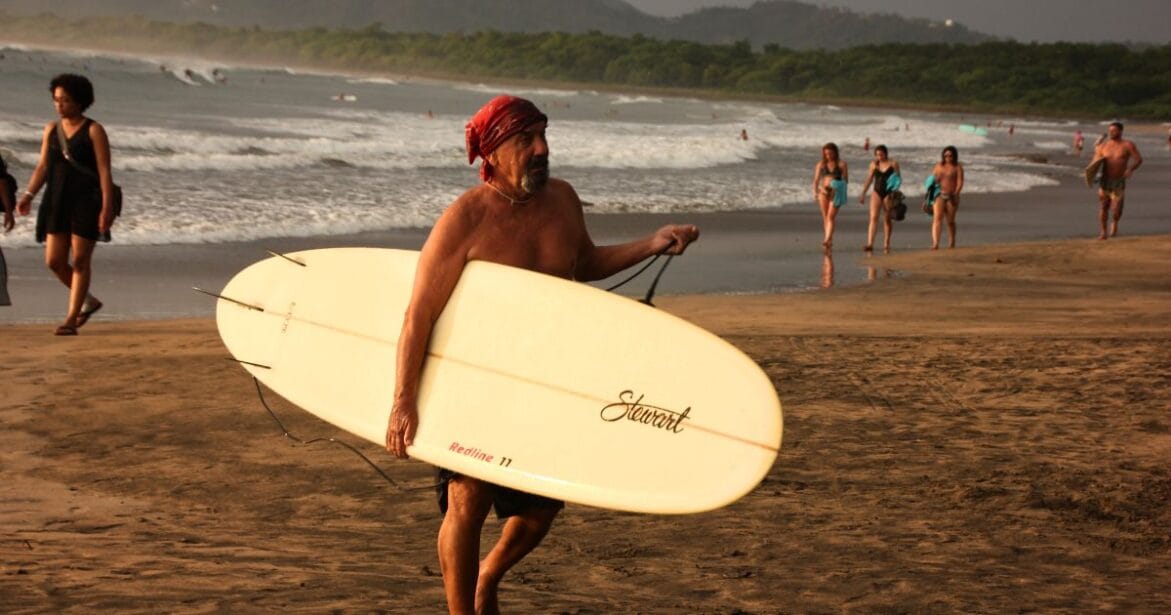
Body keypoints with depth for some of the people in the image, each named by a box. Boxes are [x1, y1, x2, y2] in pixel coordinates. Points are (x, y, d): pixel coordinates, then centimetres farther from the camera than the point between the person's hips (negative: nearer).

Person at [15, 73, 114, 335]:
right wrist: (28, 195, -5)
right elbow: (42, 167, 9)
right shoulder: (51, 129, 11)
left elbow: (105, 172, -10)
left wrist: (107, 208, -18)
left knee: (80, 260, -5)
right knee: (54, 261, 0)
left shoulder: (94, 131, -6)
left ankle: (71, 319, 1)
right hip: (59, 202, 6)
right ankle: (88, 301, 22)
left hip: (87, 202, -6)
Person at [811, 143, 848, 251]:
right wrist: (815, 191, -10)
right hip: (824, 192, 4)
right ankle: (830, 242, 13)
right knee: (825, 217, 5)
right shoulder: (821, 164, 8)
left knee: (831, 216, -15)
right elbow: (816, 180, 6)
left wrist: (839, 188, -17)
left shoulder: (841, 164, 1)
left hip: (836, 193, -4)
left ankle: (827, 240, -23)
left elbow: (846, 180, 0)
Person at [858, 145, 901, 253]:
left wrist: (895, 187, -20)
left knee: (887, 219, 6)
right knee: (873, 217, -11)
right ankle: (870, 244, -19)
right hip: (877, 192, 2)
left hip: (888, 194, -2)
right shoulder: (874, 164, 8)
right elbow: (869, 180, 13)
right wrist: (863, 194, 10)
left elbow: (898, 179, 0)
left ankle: (886, 244, 17)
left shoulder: (893, 164, 1)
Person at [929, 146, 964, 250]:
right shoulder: (939, 166, 12)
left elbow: (960, 182, -5)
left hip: (951, 196, -1)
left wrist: (956, 194, -20)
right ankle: (935, 243, -26)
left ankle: (951, 243, 20)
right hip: (939, 195, 1)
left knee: (950, 221, 6)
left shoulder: (957, 167, 4)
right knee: (937, 218, -16)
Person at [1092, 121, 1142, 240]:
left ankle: (1115, 222, 26)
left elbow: (1139, 159, -3)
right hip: (1104, 180, 2)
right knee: (1103, 207, 1)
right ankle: (1103, 233, 13)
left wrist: (1131, 169, -21)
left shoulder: (1127, 145, -4)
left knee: (1116, 210, -7)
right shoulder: (1103, 146, 2)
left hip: (1119, 182, -2)